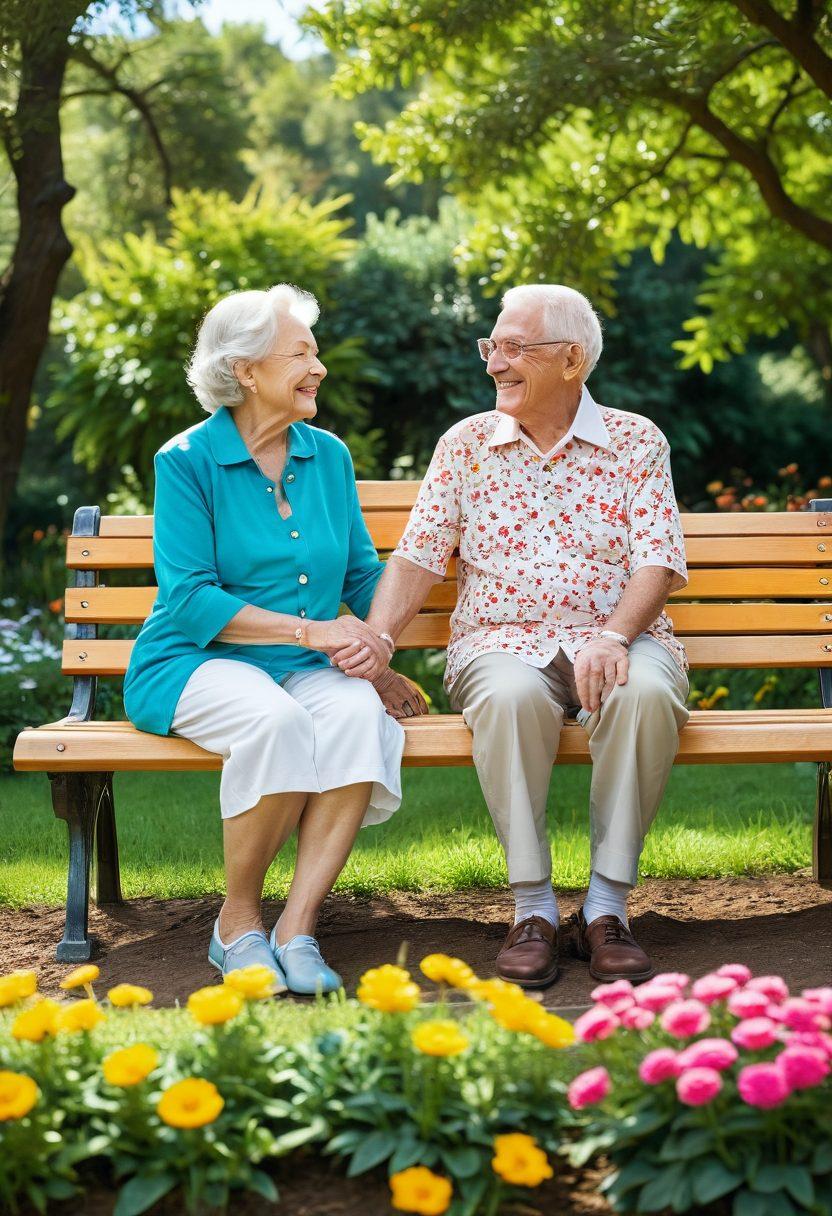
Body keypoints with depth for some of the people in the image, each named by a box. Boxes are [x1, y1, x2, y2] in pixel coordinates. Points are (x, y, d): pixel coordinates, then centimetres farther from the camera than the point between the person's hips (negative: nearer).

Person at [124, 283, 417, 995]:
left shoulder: (329, 456, 12)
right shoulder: (187, 460, -4)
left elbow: (364, 571, 17)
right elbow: (187, 599, -12)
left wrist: (374, 640, -6)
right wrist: (311, 629, -20)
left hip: (305, 669, 4)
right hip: (193, 664, -4)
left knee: (359, 712, -32)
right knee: (273, 719, -37)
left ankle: (297, 929, -28)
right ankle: (238, 923, -16)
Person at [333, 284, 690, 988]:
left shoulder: (636, 442, 8)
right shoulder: (467, 444, 12)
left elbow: (659, 561, -2)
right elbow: (419, 558, 7)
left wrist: (614, 637, -21)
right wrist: (376, 638, -12)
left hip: (617, 639, 0)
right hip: (502, 640, 0)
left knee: (645, 693, -36)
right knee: (511, 695, -36)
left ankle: (607, 906, -24)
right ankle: (533, 909, -24)